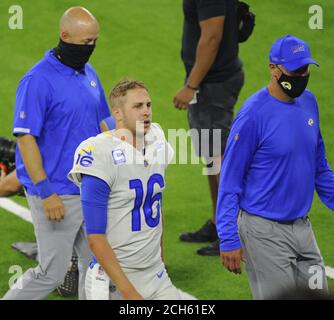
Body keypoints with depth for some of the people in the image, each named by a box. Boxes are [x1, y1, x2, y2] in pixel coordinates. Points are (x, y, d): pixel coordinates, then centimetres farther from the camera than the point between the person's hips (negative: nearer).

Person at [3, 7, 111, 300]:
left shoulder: (89, 75, 10)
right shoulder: (38, 80, -15)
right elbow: (26, 138, -17)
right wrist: (46, 192, -21)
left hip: (91, 190, 8)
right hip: (56, 195, -8)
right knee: (51, 274, -4)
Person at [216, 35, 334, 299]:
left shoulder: (308, 101, 6)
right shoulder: (253, 114, -16)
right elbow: (230, 181, -13)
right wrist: (229, 240, -17)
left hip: (302, 226, 7)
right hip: (264, 233, -7)